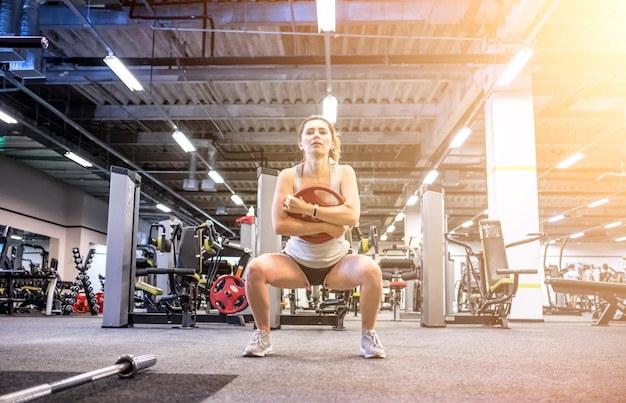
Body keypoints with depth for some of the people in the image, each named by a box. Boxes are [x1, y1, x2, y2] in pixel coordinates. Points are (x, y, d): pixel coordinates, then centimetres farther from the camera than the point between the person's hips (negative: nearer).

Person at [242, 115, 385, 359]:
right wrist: (327, 226, -24)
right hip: (297, 261, 0)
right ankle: (262, 335, -4)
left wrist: (306, 208, -26)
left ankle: (368, 336, -6)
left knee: (371, 270, -30)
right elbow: (279, 225, -19)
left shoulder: (344, 173, -8)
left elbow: (352, 216, -23)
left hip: (336, 262, 0)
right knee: (255, 268, -27)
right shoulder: (288, 176, -9)